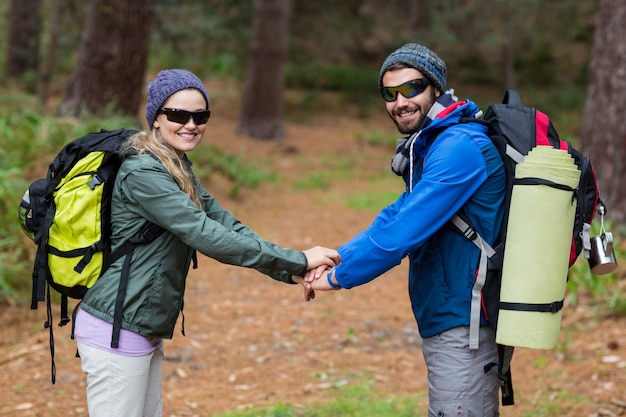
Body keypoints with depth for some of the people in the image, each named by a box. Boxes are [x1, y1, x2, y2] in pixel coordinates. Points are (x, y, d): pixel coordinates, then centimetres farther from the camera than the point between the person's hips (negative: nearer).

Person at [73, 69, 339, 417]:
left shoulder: (178, 169, 12)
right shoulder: (143, 174, -19)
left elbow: (223, 222, 4)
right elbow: (207, 236, -25)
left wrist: (290, 271, -10)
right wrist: (297, 260, -23)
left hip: (146, 332, 10)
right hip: (117, 332, -10)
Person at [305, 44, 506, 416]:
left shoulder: (460, 148, -18)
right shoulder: (432, 144, 17)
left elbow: (404, 231, -23)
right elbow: (395, 217, 17)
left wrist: (338, 277, -12)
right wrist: (335, 256, 3)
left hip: (463, 325, -11)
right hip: (446, 320, 11)